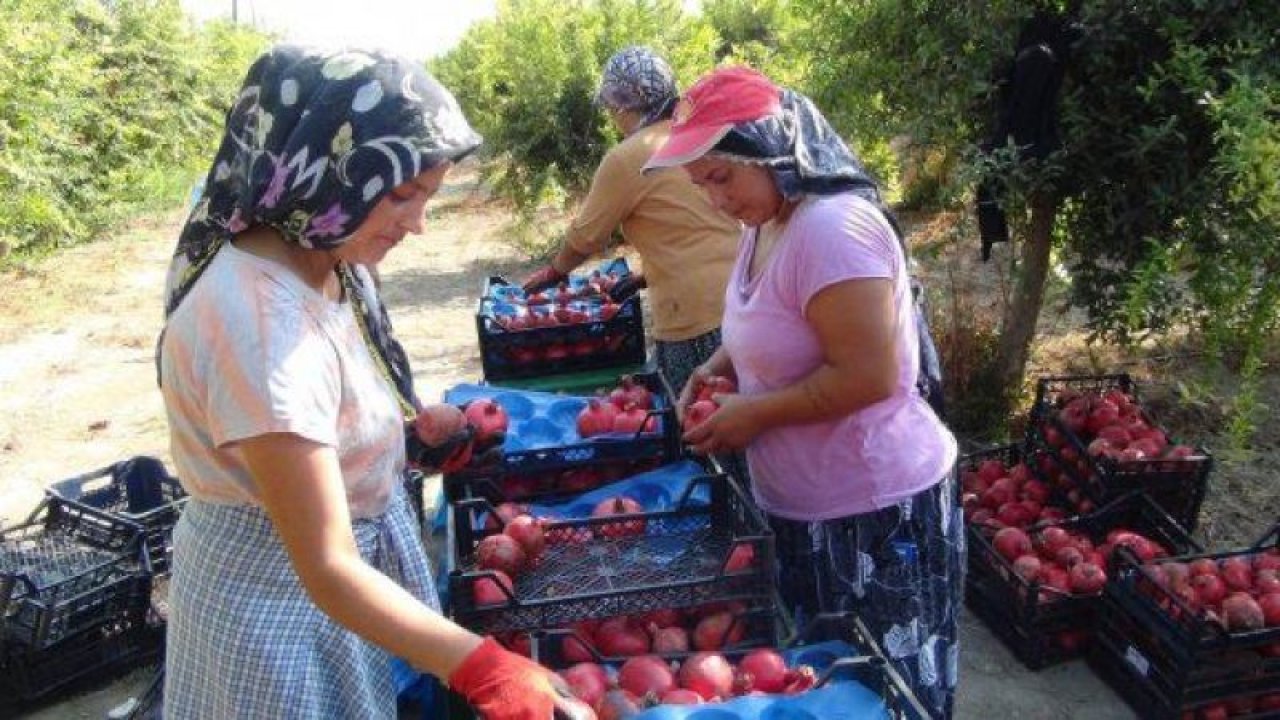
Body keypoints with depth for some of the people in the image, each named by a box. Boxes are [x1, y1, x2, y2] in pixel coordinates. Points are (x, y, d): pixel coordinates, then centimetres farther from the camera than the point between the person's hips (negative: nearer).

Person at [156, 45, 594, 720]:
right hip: (283, 594, -8)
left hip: (365, 549, 8)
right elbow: (327, 570, -32)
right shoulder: (261, 324, -34)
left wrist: (422, 420, 8)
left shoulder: (322, 260, -6)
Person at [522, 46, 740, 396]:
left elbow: (586, 236, 6)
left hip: (698, 318, -7)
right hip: (741, 299, 7)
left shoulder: (627, 158, -7)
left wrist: (553, 272, 24)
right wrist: (645, 278, 25)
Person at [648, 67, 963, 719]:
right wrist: (721, 363, 2)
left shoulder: (833, 228, -24)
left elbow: (869, 376, -27)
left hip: (874, 509, -9)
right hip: (799, 503, 9)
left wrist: (757, 414, -19)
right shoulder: (763, 224, 6)